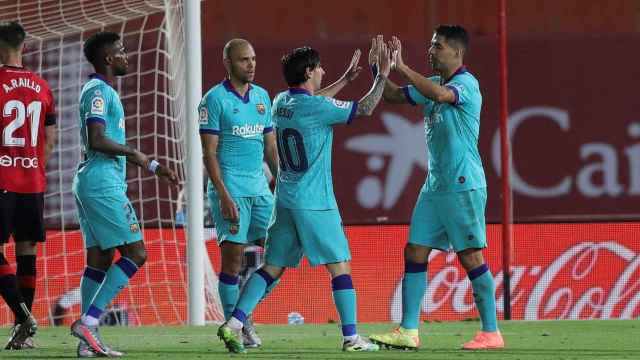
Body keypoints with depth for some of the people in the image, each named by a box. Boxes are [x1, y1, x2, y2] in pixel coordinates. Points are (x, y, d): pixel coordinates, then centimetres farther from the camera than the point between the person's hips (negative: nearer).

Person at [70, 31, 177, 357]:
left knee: (99, 260, 8)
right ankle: (88, 320, -15)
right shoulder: (98, 91, -11)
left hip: (89, 184, 10)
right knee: (135, 254, -9)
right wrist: (134, 154, -9)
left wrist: (153, 167, 28)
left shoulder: (103, 91, 21)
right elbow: (96, 140, -22)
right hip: (103, 184, -10)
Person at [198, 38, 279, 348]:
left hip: (260, 188, 6)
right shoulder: (215, 99, -7)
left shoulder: (262, 96, 13)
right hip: (231, 191, -6)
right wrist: (224, 195, -17)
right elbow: (209, 153, -9)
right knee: (232, 258, -5)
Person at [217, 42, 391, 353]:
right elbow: (365, 108, -7)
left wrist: (345, 79, 35)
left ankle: (234, 323, -2)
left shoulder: (282, 102, 8)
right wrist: (382, 76, 4)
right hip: (315, 203, -7)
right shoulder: (318, 107, -15)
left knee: (272, 267, 9)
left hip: (285, 200, 7)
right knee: (340, 265, 0)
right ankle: (351, 337, -1)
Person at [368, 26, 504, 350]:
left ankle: (491, 333, 0)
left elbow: (441, 95, -33)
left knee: (470, 257, -6)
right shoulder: (433, 84, 14)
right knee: (414, 253, 4)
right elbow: (393, 95, 19)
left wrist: (401, 67, -30)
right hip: (435, 186, 8)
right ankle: (408, 332, 6)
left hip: (463, 186, -8)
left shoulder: (466, 83, -12)